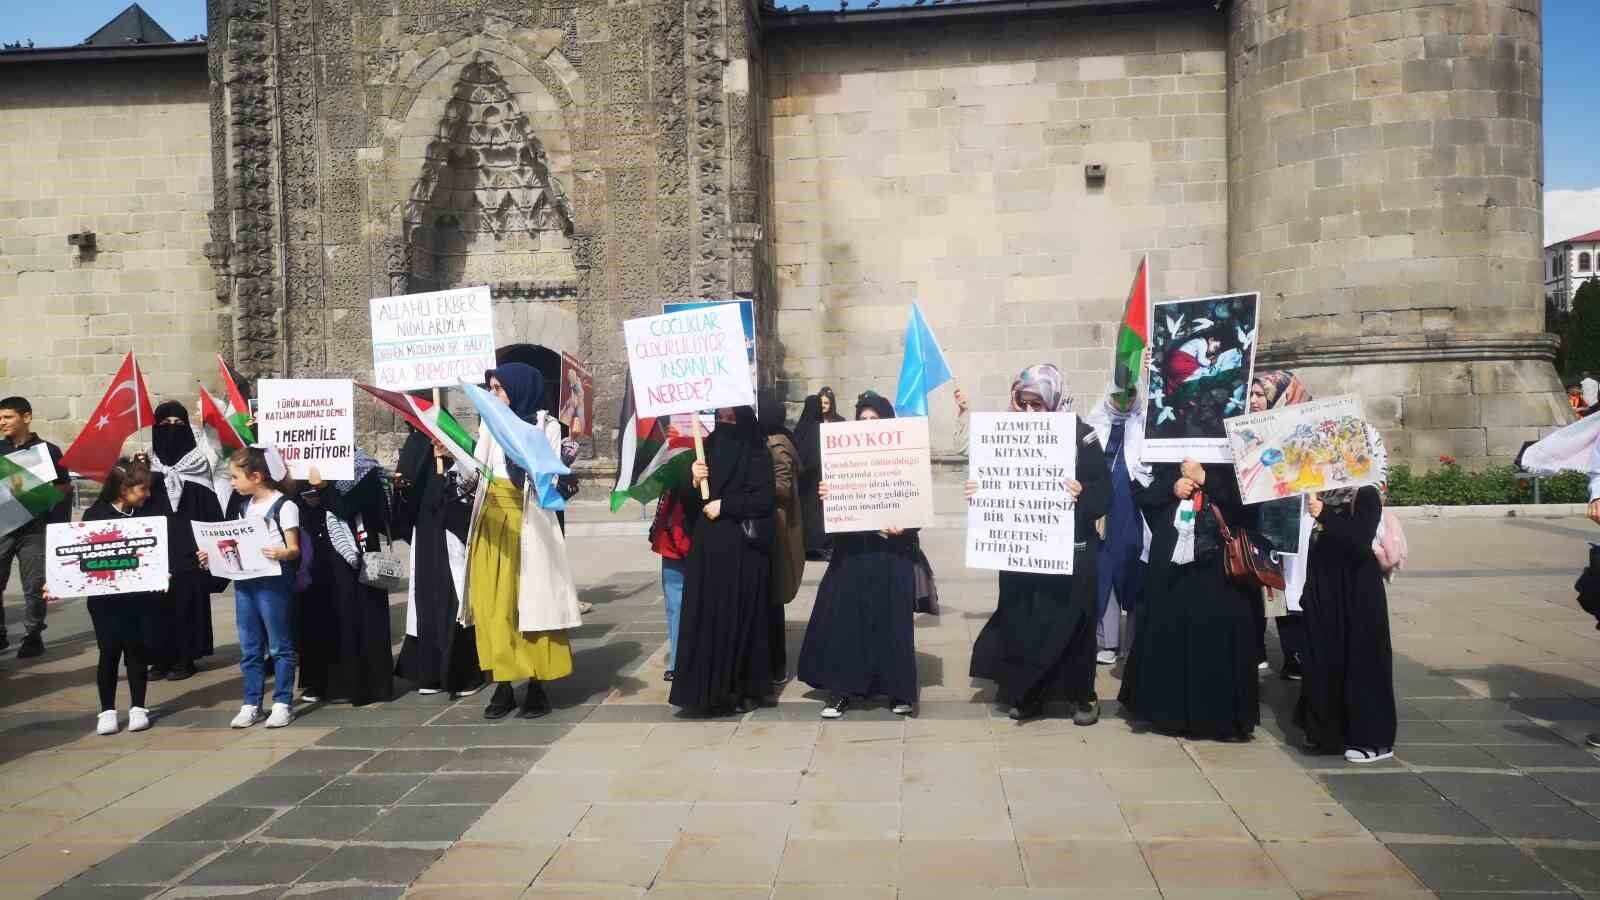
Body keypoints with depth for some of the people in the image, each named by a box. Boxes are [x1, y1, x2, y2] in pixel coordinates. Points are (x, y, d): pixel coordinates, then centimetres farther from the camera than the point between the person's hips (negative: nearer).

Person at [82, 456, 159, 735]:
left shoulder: (147, 514, 0)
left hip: (137, 596, 1)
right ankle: (107, 711, 17)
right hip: (104, 597, -1)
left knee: (136, 650, 9)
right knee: (109, 652, 6)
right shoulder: (95, 514, -5)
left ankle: (137, 708, 19)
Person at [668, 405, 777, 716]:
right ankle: (710, 688, 9)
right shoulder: (706, 449, 12)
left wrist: (724, 505, -11)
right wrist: (694, 483, -10)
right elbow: (688, 504, 10)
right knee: (707, 617, 2)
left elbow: (765, 499, -9)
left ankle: (746, 688, 9)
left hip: (743, 549, -4)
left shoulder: (757, 453, -1)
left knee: (743, 616, 0)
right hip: (707, 548, 4)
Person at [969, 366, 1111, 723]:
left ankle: (1082, 694, 20)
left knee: (1070, 620, 3)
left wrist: (1081, 492, -30)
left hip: (1071, 549, -3)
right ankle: (1028, 693, 19)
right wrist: (977, 492, -11)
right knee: (1020, 619, 4)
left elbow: (1104, 493, -10)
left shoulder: (1080, 435, -7)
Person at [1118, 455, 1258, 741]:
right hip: (1170, 567, 3)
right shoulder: (1168, 466, 11)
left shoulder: (1229, 465, 0)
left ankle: (1220, 713, 9)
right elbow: (1144, 498, 10)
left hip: (1216, 570, -3)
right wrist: (1171, 489, -8)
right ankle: (1169, 707, 19)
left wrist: (1203, 479, -17)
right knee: (1168, 632, 6)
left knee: (1215, 635, -3)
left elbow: (1242, 504, -13)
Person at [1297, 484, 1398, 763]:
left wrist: (1325, 515, -32)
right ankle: (1330, 729, 26)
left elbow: (1361, 541, -24)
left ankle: (1375, 739, 12)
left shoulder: (1366, 495, -9)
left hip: (1357, 594, -6)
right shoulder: (1322, 493, 7)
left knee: (1359, 660, 0)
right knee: (1323, 660, 12)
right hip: (1322, 592, 6)